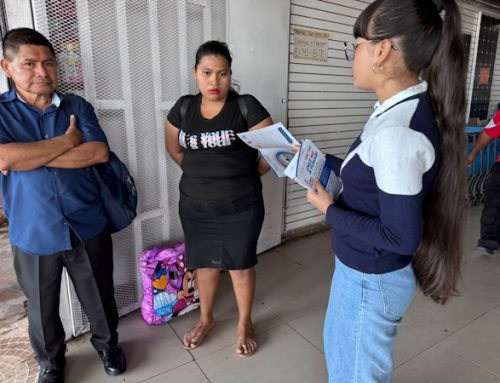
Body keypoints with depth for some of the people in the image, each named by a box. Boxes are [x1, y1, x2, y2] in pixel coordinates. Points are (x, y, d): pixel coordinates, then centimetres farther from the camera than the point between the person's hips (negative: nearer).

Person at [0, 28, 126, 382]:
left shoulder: (78, 107, 0)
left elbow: (99, 153, -15)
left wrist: (30, 157, -17)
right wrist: (67, 141, -17)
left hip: (88, 226, 1)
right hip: (33, 234, 0)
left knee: (99, 296, 18)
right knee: (42, 307, 20)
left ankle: (107, 342, 46)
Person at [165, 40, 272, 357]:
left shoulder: (247, 107, -12)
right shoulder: (183, 108, 1)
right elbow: (174, 148, 16)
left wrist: (244, 175, 2)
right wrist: (199, 173, 11)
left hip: (241, 206, -3)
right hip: (195, 206, 4)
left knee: (241, 265, 11)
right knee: (204, 263, 18)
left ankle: (245, 324, 34)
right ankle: (206, 319, 41)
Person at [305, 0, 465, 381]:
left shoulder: (396, 131, -31)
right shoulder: (408, 109, -1)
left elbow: (401, 236, -26)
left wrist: (330, 210, -16)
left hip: (371, 279, -9)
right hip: (364, 270, 9)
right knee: (339, 345, 32)